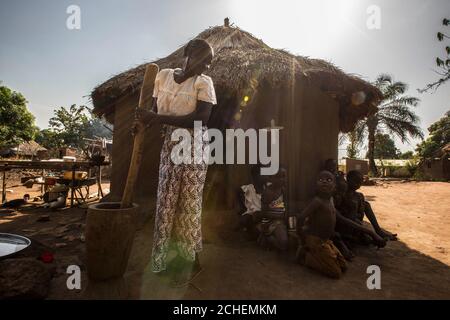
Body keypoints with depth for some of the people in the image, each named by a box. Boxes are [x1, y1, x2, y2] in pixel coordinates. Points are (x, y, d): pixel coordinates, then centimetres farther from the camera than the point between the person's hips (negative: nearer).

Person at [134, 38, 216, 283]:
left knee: (189, 203, 0)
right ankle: (163, 257, 29)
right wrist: (144, 122, -11)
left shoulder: (204, 82, -7)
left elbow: (201, 119, -20)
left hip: (193, 147, -5)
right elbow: (155, 110, 13)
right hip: (168, 146, 5)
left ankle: (192, 260, 18)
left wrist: (158, 118, -22)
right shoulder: (163, 75, 7)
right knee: (166, 200, 11)